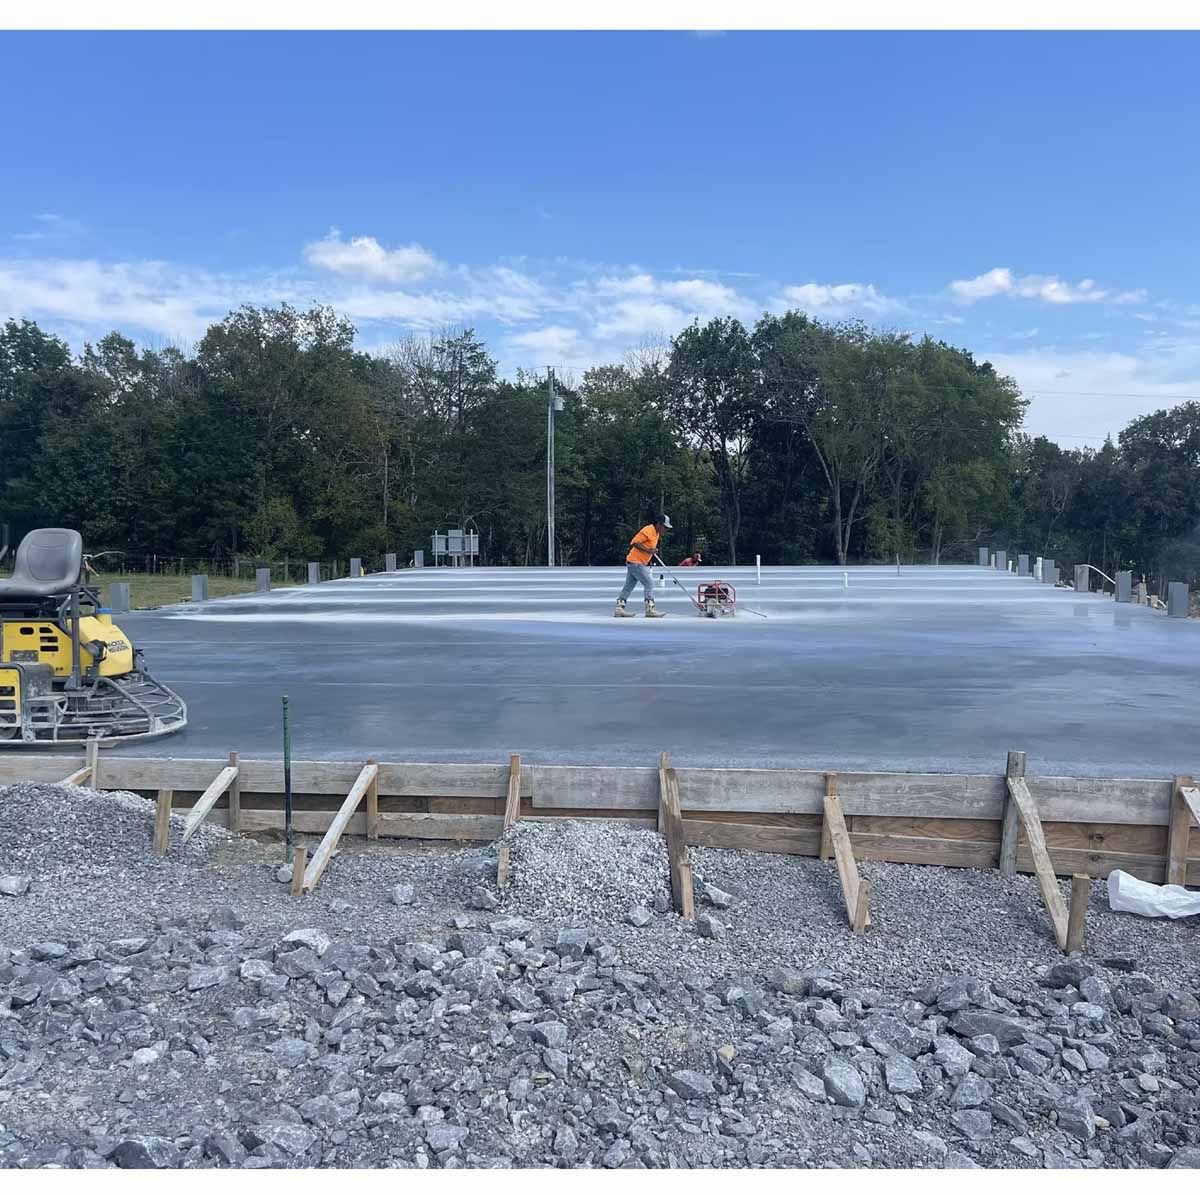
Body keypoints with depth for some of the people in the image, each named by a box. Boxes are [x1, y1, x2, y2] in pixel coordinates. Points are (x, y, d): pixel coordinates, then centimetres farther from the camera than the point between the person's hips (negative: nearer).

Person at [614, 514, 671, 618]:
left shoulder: (656, 533, 12)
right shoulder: (648, 531, -18)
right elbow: (634, 543, -22)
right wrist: (648, 550, -23)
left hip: (633, 562, 10)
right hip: (636, 562, -10)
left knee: (628, 586, 9)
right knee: (649, 583, -9)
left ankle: (619, 609, 12)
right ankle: (650, 609, -7)